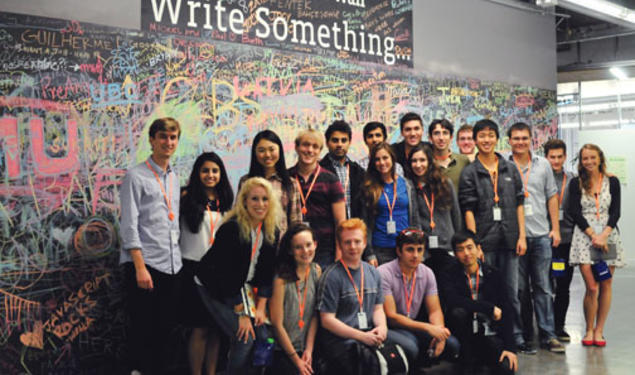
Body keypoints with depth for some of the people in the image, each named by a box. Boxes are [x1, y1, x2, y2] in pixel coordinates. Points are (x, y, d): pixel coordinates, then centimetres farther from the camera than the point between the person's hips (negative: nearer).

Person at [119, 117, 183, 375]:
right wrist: (140, 267, -16)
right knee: (143, 329, -2)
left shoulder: (175, 178, 17)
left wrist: (178, 260, 16)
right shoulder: (135, 176, -4)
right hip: (145, 265, -6)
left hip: (171, 266, 7)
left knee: (165, 328, 11)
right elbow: (129, 225, -10)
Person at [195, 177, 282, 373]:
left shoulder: (272, 232, -3)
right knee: (244, 338, -16)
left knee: (264, 337, -3)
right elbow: (227, 275, -23)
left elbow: (267, 272, 1)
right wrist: (242, 315, -21)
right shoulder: (231, 229, -23)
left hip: (244, 288, 6)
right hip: (215, 289, -6)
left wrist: (261, 307, -6)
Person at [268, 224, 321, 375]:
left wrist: (309, 350, -4)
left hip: (304, 350, 4)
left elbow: (315, 314, 3)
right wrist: (296, 360, -6)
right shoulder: (281, 279, -15)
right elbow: (277, 324, -12)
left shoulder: (316, 271, 1)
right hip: (281, 352, -4)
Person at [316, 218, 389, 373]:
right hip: (339, 342, -6)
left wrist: (382, 326, -2)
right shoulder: (332, 276, -5)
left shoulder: (373, 273, 15)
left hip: (369, 339, 6)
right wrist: (362, 336, -13)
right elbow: (327, 320, -8)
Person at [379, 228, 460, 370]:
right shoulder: (384, 273, -16)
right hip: (388, 329, -6)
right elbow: (391, 316, -18)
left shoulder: (427, 273, 4)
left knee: (452, 344, -15)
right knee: (410, 347, -36)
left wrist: (439, 332, -19)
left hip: (413, 327, 6)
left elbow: (435, 311, 4)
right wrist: (428, 328, -24)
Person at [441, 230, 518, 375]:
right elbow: (452, 300, -26)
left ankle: (480, 357, 13)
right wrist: (489, 308, -23)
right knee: (458, 312, -31)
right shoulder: (450, 275, -5)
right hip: (465, 336, -1)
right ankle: (467, 359, -8)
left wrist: (510, 347, -11)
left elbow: (506, 312, -2)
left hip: (490, 335, 2)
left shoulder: (493, 274, 1)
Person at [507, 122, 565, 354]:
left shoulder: (543, 164, 11)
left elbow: (552, 197, 14)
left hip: (541, 235, 3)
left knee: (543, 287, 6)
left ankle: (548, 336, 12)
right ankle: (518, 337, 9)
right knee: (518, 289, 2)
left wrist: (555, 228, 7)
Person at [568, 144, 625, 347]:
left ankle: (599, 330, 12)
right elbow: (575, 213, -1)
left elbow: (615, 212, 2)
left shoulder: (612, 182, 8)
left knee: (605, 285, 2)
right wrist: (593, 235, -11)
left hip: (608, 236, 2)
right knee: (592, 287, -8)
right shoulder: (576, 183, 5)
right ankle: (589, 330, 7)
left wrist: (604, 235, -12)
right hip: (584, 236, -2)